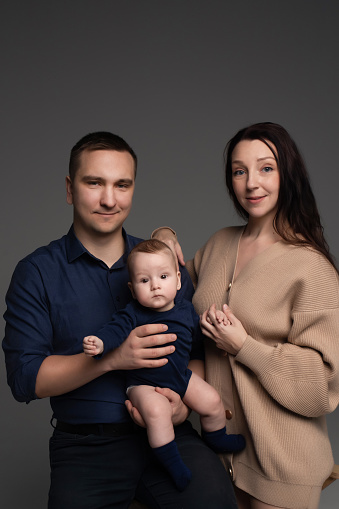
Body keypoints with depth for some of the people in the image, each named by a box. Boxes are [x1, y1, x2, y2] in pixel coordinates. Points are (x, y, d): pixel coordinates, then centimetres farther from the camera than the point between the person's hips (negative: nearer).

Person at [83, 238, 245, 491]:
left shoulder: (186, 311, -2)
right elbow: (116, 329, -27)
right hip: (144, 383, -4)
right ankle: (173, 462, -14)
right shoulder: (133, 314, -15)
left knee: (212, 400, 1)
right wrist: (100, 343, -47)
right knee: (157, 410, -32)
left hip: (180, 376, 5)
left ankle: (217, 439, 33)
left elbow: (199, 334, 10)